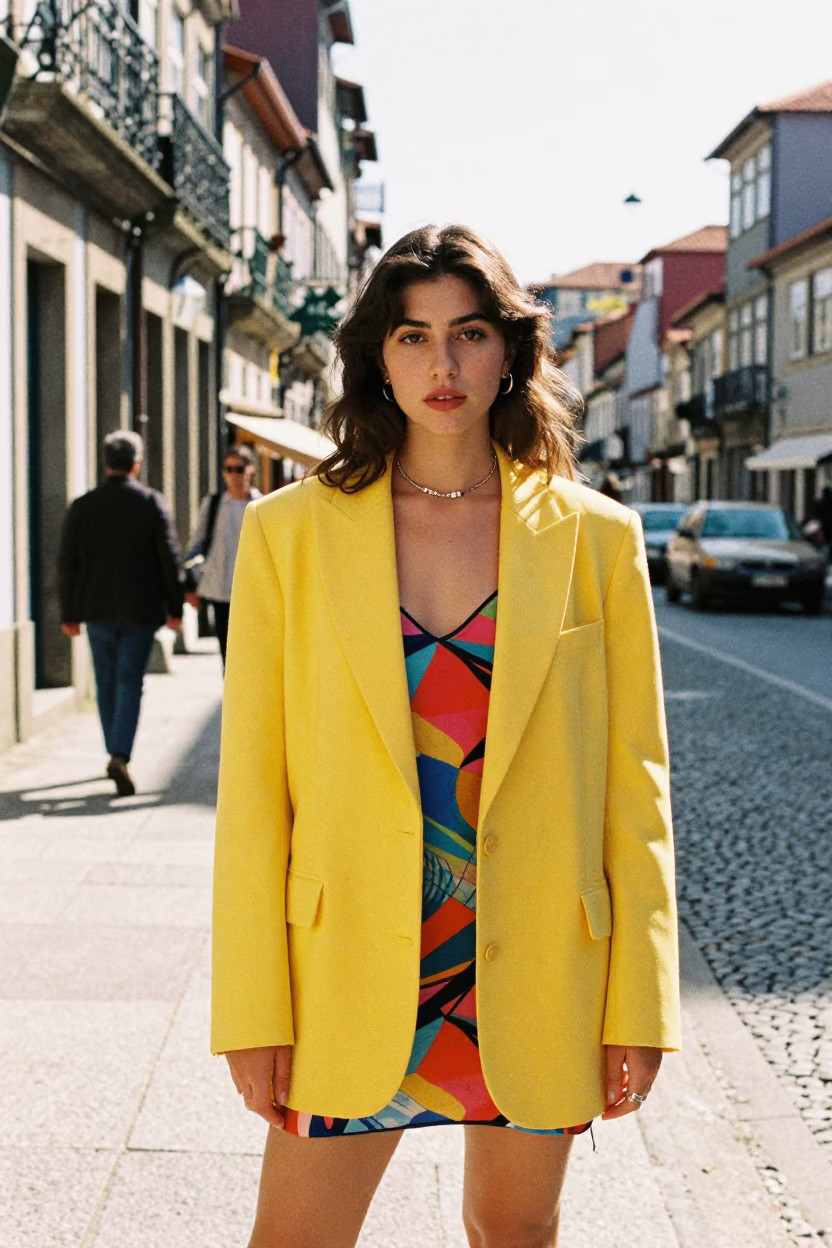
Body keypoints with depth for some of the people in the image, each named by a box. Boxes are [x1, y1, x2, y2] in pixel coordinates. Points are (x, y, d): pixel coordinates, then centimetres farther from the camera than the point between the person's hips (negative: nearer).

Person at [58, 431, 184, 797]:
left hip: (97, 609, 2)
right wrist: (174, 607, 4)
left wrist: (68, 613, 9)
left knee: (106, 683, 15)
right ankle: (120, 756, -17)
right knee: (130, 683, -1)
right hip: (140, 609, -2)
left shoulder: (82, 506, 0)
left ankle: (116, 753, 23)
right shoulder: (152, 503, -6)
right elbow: (170, 558, -5)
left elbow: (67, 563, 2)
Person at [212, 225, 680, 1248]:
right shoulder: (291, 532, -2)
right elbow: (251, 782, -2)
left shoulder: (593, 536, -1)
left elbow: (634, 778, 0)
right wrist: (254, 1012, -5)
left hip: (535, 974, 1)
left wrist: (639, 1006, -2)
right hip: (349, 975, 0)